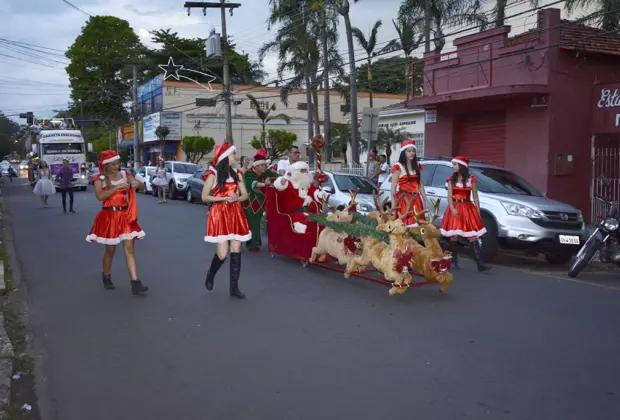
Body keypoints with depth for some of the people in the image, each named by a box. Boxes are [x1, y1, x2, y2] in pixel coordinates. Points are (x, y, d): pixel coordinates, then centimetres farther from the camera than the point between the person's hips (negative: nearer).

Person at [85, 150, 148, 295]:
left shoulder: (124, 174, 5)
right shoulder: (100, 178, -5)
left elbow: (142, 185, 0)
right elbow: (100, 196, -21)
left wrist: (136, 183, -23)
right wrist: (118, 187, -25)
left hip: (126, 215, 2)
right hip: (109, 216, -2)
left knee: (129, 249, -3)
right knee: (110, 250, 10)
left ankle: (135, 284, -8)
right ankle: (106, 277, 35)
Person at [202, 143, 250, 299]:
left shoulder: (236, 174, 10)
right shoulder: (213, 174, -5)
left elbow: (245, 195, 11)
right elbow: (205, 197, -6)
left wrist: (235, 198, -11)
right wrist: (224, 198, -16)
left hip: (235, 215, 5)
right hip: (219, 215, -5)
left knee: (236, 251, 0)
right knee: (222, 254, -7)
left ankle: (234, 287, 8)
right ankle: (210, 275, 25)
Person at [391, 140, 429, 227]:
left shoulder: (417, 166, 14)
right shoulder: (398, 166, -4)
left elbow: (420, 185, 16)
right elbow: (393, 188, -9)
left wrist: (426, 201, 10)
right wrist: (393, 206, -16)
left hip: (416, 200, 6)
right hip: (403, 200, -6)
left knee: (416, 225, 1)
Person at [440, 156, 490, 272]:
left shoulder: (471, 179, 3)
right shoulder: (451, 179, 7)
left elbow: (475, 197, 4)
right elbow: (449, 196, -1)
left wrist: (478, 213, 1)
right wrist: (452, 208, -17)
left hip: (468, 208, -1)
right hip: (455, 208, 2)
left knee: (473, 237, -6)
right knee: (454, 235, 1)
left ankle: (480, 264, -10)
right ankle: (454, 261, 12)